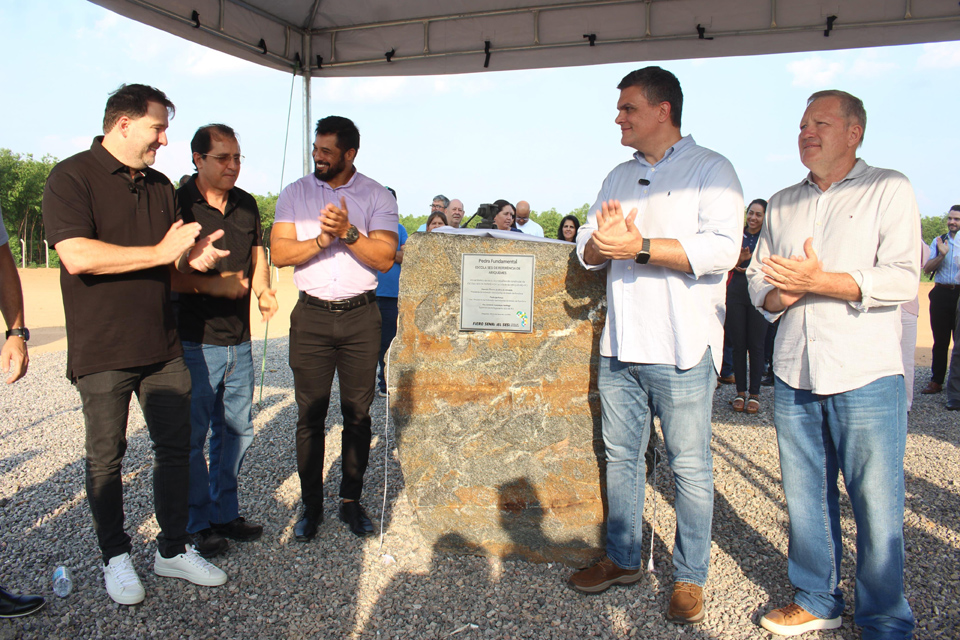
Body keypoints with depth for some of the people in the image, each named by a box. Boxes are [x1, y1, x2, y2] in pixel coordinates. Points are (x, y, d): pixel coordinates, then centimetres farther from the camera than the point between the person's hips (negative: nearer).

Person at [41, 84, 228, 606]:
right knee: (106, 458, 8)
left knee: (175, 447, 9)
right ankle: (115, 557, 25)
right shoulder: (72, 177, -8)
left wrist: (192, 259, -3)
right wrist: (161, 253, -17)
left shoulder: (159, 186, 14)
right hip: (102, 349, -6)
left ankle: (173, 549, 23)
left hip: (162, 346, 6)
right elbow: (77, 256, -21)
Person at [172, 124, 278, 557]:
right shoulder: (177, 203, -9)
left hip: (239, 339, 7)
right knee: (191, 435, 2)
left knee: (237, 429, 14)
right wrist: (214, 284, -21)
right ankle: (197, 523, 18)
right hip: (194, 341, -7)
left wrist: (264, 289, 7)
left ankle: (225, 512, 30)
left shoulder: (246, 205, 11)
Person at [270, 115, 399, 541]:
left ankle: (351, 501, 19)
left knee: (358, 412, 5)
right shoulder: (295, 194, 7)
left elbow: (384, 259, -7)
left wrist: (348, 233, -20)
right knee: (310, 414, 3)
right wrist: (323, 239, -16)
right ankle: (311, 505, 16)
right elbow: (279, 253, -2)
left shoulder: (377, 198, 3)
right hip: (311, 316, 1)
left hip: (361, 317, 0)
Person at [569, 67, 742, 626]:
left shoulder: (711, 169, -2)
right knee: (621, 456, 13)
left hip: (682, 349, -6)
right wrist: (601, 243, -10)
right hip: (621, 346, 6)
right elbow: (587, 249, 14)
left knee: (690, 467, 2)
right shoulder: (620, 177, 18)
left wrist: (638, 247, -19)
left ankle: (690, 577, 18)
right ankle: (624, 559, 29)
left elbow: (721, 248, -17)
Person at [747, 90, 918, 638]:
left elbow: (903, 279, -9)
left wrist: (820, 281, -19)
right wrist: (779, 295, -5)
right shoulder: (783, 204, 18)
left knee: (877, 507, 0)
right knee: (806, 498, 11)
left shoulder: (889, 190, 2)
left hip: (866, 375, -4)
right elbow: (758, 278, 17)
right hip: (794, 374, 5)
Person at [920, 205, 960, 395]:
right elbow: (927, 268, 3)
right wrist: (941, 255, -13)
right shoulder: (938, 241, 11)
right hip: (941, 294, 2)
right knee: (940, 340, 6)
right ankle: (936, 381, 11)